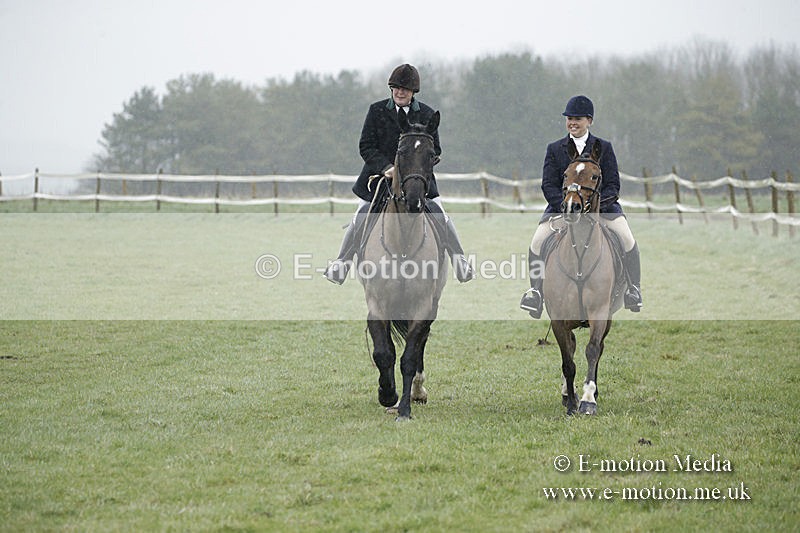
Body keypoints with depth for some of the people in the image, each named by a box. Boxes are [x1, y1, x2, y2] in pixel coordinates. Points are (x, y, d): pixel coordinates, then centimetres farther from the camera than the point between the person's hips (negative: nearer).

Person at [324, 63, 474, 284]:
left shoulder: (426, 114, -1)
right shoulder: (376, 111, -4)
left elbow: (435, 150, 2)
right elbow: (365, 146, -6)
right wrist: (386, 168, -22)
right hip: (379, 175, 0)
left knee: (441, 218, -7)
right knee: (360, 220, -4)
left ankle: (459, 259, 8)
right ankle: (342, 261, 12)